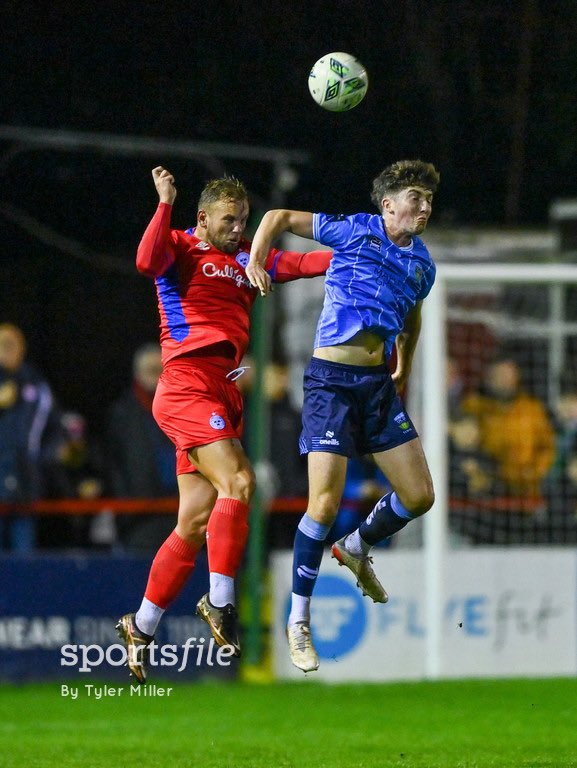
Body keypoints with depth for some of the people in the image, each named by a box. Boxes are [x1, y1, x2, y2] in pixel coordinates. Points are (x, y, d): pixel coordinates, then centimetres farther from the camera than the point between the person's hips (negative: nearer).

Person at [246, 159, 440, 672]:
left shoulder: (422, 263, 12)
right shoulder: (355, 231, -4)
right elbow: (280, 217, 4)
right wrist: (256, 261, -10)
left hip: (379, 383, 6)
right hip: (332, 379, -6)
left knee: (419, 496, 4)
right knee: (325, 503, -13)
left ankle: (357, 549, 34)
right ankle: (298, 621, 0)